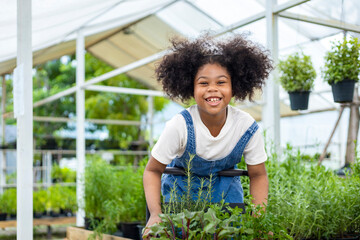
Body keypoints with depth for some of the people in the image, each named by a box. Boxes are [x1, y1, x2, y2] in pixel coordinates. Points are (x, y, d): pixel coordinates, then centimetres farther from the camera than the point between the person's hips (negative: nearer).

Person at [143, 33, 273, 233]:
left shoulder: (247, 127, -22)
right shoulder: (179, 126, -28)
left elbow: (258, 175, -8)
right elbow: (153, 171, -17)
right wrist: (155, 213, -32)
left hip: (226, 190, 2)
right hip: (181, 189, -1)